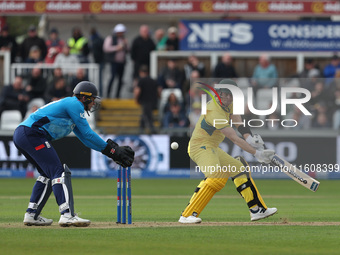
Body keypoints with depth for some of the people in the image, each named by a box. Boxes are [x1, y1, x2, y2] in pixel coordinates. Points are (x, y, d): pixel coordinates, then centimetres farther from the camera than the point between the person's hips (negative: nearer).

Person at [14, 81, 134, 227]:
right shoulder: (74, 104, -2)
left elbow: (85, 138, 26)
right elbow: (88, 134, -6)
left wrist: (113, 150, 18)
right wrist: (110, 150, 1)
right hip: (31, 134, -10)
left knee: (47, 174, 18)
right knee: (57, 172, -13)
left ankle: (31, 215, 15)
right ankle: (67, 215, -23)